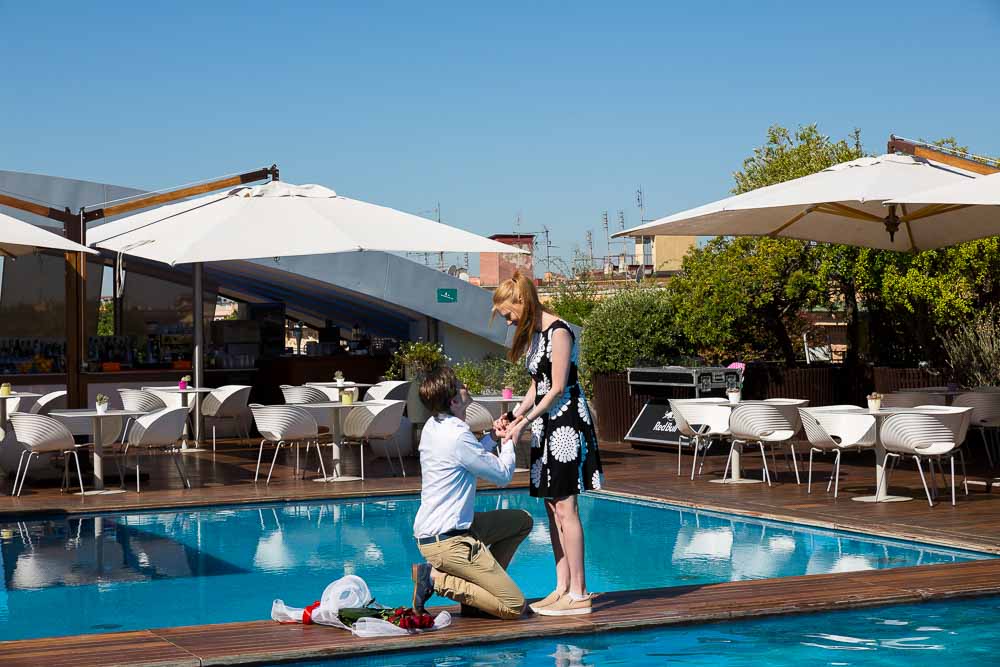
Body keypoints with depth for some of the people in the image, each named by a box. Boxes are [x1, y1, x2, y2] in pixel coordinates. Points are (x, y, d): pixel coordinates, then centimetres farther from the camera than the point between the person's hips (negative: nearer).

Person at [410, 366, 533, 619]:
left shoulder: (433, 427, 8)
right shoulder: (458, 436, -21)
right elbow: (503, 475, -9)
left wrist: (493, 437, 16)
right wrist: (509, 441, 8)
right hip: (447, 540, -10)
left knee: (522, 521, 23)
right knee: (514, 606, -12)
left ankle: (482, 582, 14)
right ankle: (436, 578, -10)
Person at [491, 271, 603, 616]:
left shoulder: (558, 331, -14)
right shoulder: (533, 335, 15)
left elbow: (558, 389, -15)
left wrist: (524, 422, -14)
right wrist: (512, 416, 6)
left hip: (567, 422, -10)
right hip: (547, 426, 10)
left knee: (565, 508, -9)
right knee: (553, 507, 9)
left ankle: (578, 594, -7)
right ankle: (563, 587, 13)